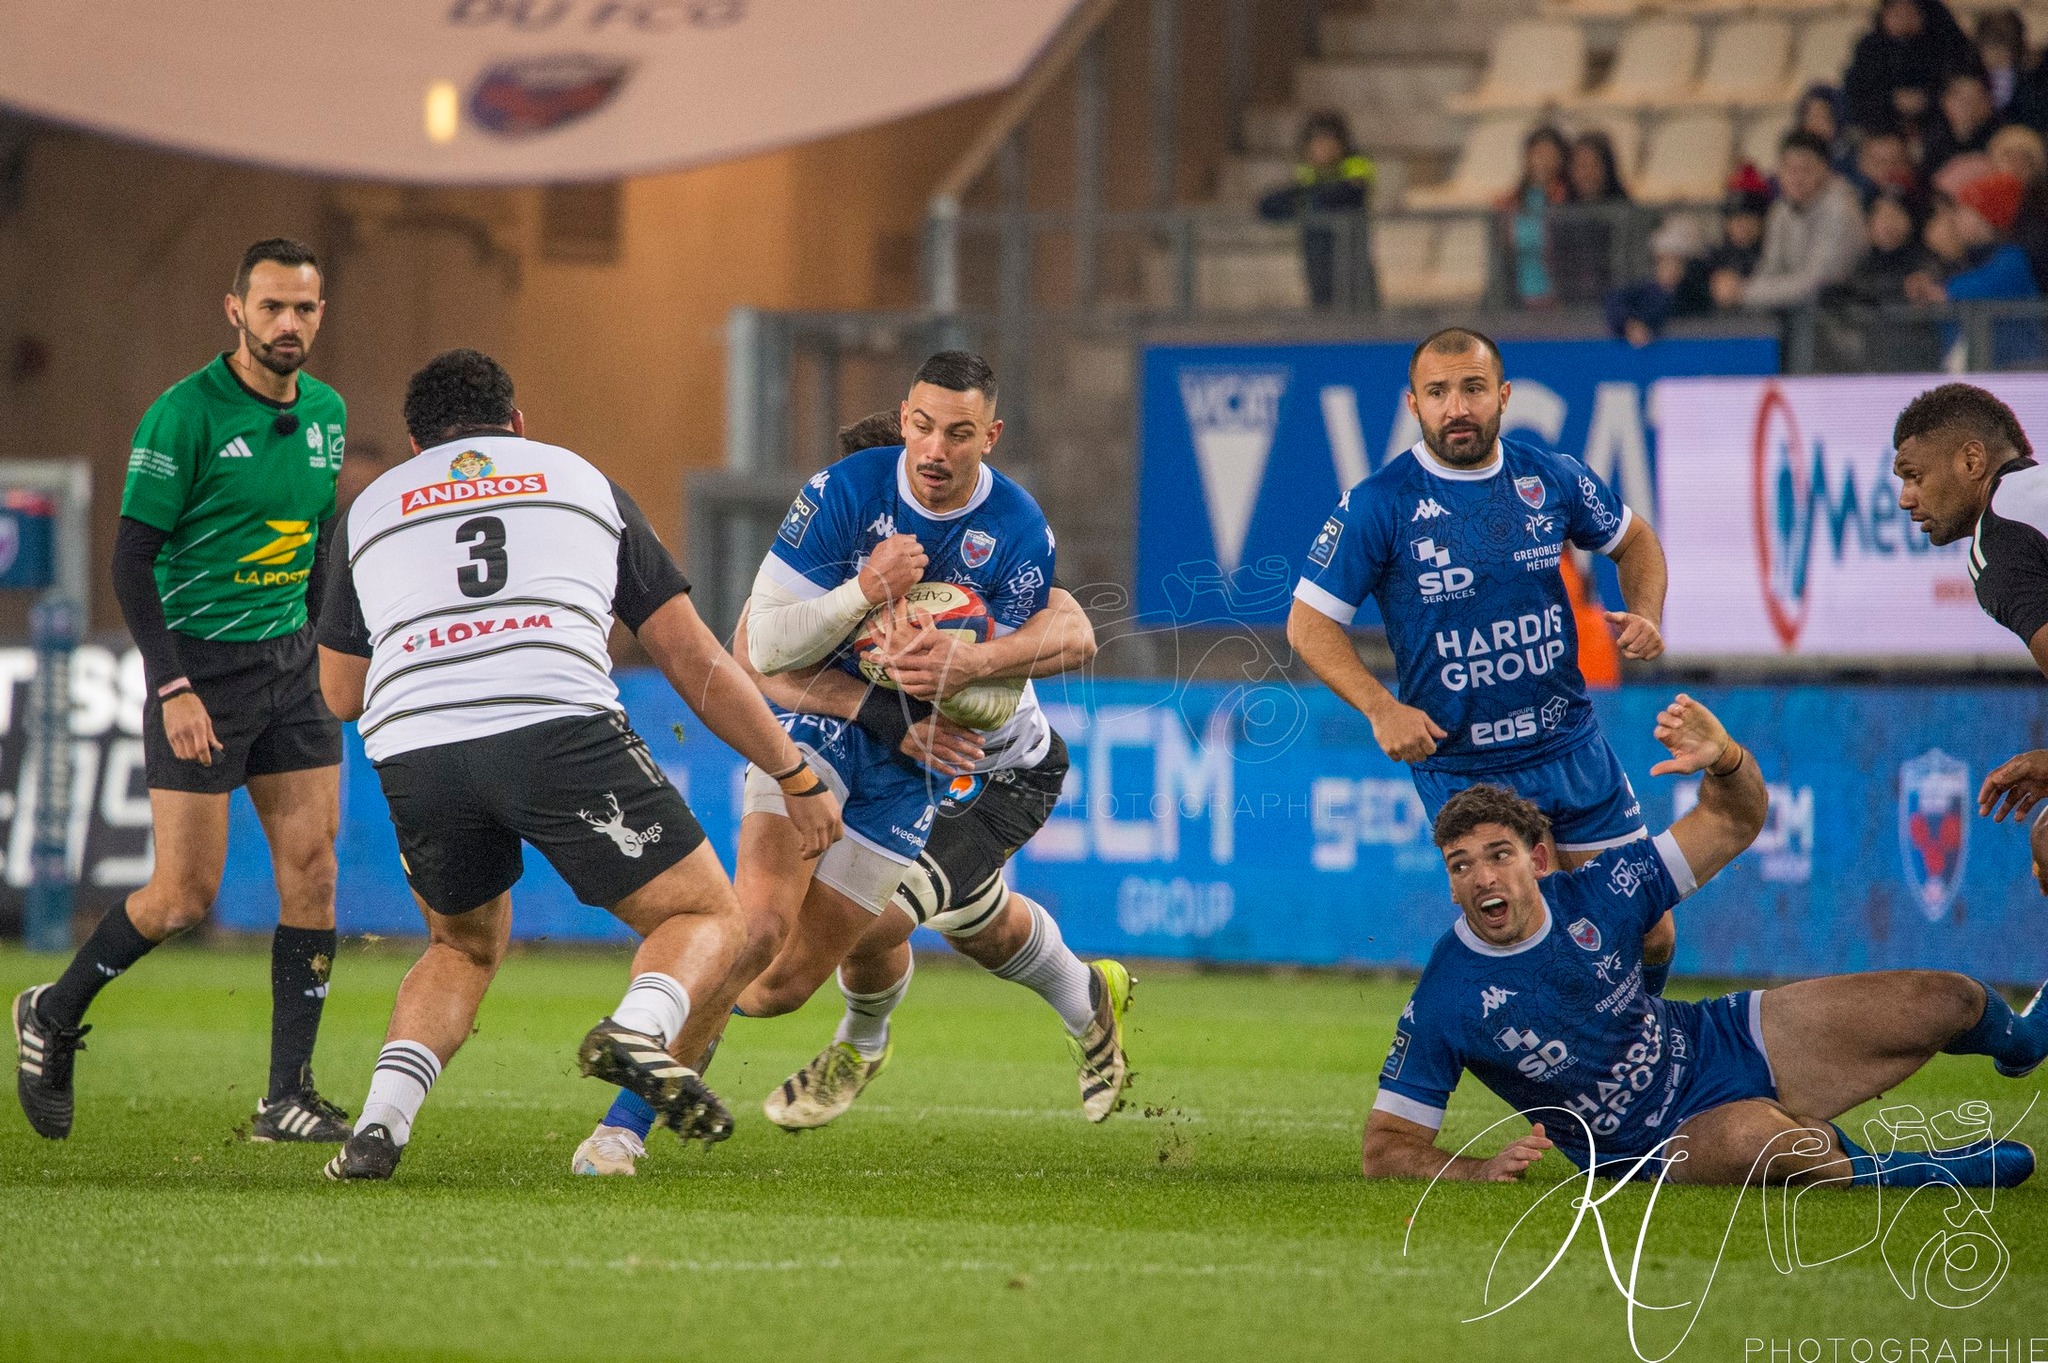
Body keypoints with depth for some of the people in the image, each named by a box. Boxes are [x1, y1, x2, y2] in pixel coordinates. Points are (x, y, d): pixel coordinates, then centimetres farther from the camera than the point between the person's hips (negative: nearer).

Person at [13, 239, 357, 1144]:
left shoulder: (326, 414, 7)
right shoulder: (185, 415, -13)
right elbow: (132, 558, -13)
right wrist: (172, 686, -19)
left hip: (291, 660, 6)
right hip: (200, 662, -6)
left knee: (312, 866, -3)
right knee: (185, 894, -6)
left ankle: (288, 1097, 2)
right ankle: (53, 1018, 18)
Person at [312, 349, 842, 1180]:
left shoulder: (370, 508, 28)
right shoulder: (581, 480, 27)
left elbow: (341, 693, 34)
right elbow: (695, 659, 23)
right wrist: (796, 777, 28)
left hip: (412, 753, 3)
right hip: (561, 729, -3)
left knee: (463, 950, 29)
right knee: (708, 919, 10)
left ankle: (381, 1124, 7)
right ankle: (636, 1032, -22)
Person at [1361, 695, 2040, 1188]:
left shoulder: (1595, 893, -13)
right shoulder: (1443, 1004, -22)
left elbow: (1733, 824, -1)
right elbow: (1384, 1149, -16)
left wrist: (1723, 757, -25)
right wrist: (1478, 1170, -36)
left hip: (1729, 1043, 5)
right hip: (1658, 1147, -4)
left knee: (1949, 1000, -3)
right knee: (1755, 1132, -44)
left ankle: (2012, 1040, 37)